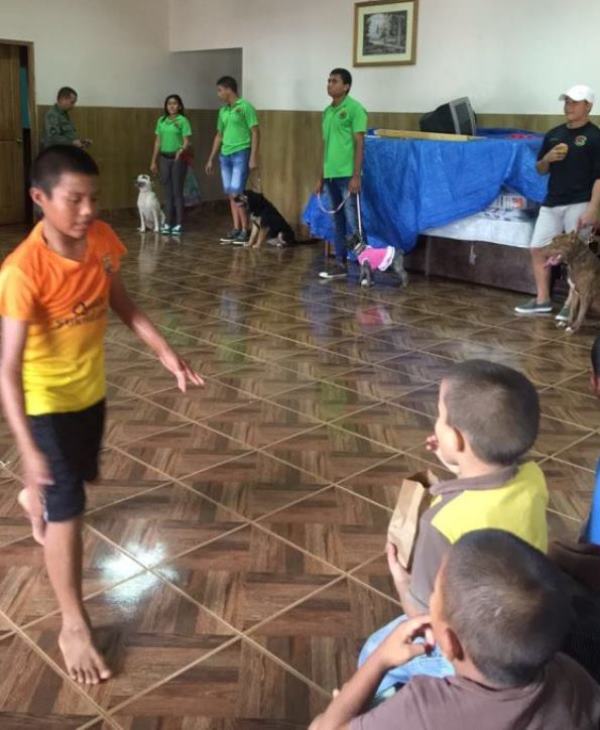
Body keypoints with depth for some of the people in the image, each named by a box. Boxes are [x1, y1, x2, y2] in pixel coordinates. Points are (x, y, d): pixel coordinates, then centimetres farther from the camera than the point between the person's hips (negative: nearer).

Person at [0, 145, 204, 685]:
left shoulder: (103, 240, -12)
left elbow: (122, 304, 5)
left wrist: (166, 353, -4)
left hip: (91, 388, 6)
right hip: (47, 400, -6)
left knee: (80, 478, 28)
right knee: (68, 508, -2)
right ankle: (74, 626, 15)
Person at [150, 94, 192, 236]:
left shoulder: (183, 120, -5)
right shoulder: (161, 121, 10)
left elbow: (187, 141, -10)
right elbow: (158, 142, 13)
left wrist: (182, 150, -31)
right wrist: (153, 161, 12)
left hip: (178, 158, -5)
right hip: (164, 158, 5)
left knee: (177, 191, -2)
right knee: (167, 192, 8)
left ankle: (178, 224, 2)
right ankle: (167, 223, 12)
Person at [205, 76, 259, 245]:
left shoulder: (245, 107, -7)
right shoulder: (223, 111, 14)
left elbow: (255, 133, -9)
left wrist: (253, 157, -17)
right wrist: (211, 159, 21)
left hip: (241, 154, -7)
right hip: (225, 155, 7)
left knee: (236, 194, -12)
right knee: (230, 195, 7)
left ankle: (246, 231, -5)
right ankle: (236, 229, 13)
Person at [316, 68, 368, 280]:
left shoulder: (355, 108, -7)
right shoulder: (327, 111, 15)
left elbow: (359, 145, -10)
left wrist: (356, 176, -16)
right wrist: (321, 177, 17)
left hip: (347, 175, -7)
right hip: (330, 175, 7)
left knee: (352, 222, -6)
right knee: (338, 221, 11)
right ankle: (340, 264, 16)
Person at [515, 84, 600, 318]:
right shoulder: (554, 134, 12)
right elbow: (540, 170, 19)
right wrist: (547, 159, -4)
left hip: (578, 204, -6)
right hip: (551, 203, 6)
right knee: (538, 249, 5)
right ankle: (542, 300, 16)